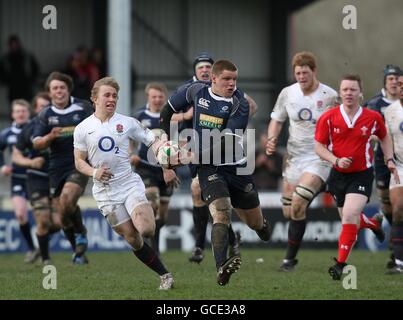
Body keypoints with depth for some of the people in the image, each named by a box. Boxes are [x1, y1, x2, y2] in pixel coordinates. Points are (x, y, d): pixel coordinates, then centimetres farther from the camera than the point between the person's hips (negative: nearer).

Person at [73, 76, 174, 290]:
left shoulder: (127, 123, 2)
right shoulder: (83, 128, 2)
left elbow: (152, 141, 4)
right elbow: (79, 161, 6)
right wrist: (94, 172, -14)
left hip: (130, 184, 0)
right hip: (105, 191, 0)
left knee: (146, 229, -23)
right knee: (132, 239, -2)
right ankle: (164, 275, 10)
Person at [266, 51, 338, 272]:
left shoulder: (330, 96, -9)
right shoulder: (287, 93, 1)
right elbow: (277, 119, 14)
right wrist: (272, 139, -5)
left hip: (319, 158, -5)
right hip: (294, 157, 5)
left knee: (298, 204, -22)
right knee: (288, 212, 4)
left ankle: (289, 258, -12)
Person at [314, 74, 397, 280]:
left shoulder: (373, 117, -6)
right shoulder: (328, 118, -8)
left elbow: (384, 138, 13)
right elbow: (319, 146, -4)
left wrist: (389, 159, 2)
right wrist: (336, 160, -20)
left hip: (362, 175, -3)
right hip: (338, 175, 3)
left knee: (349, 215, -22)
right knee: (349, 219, 15)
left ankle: (341, 263, -18)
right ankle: (373, 224, 51)